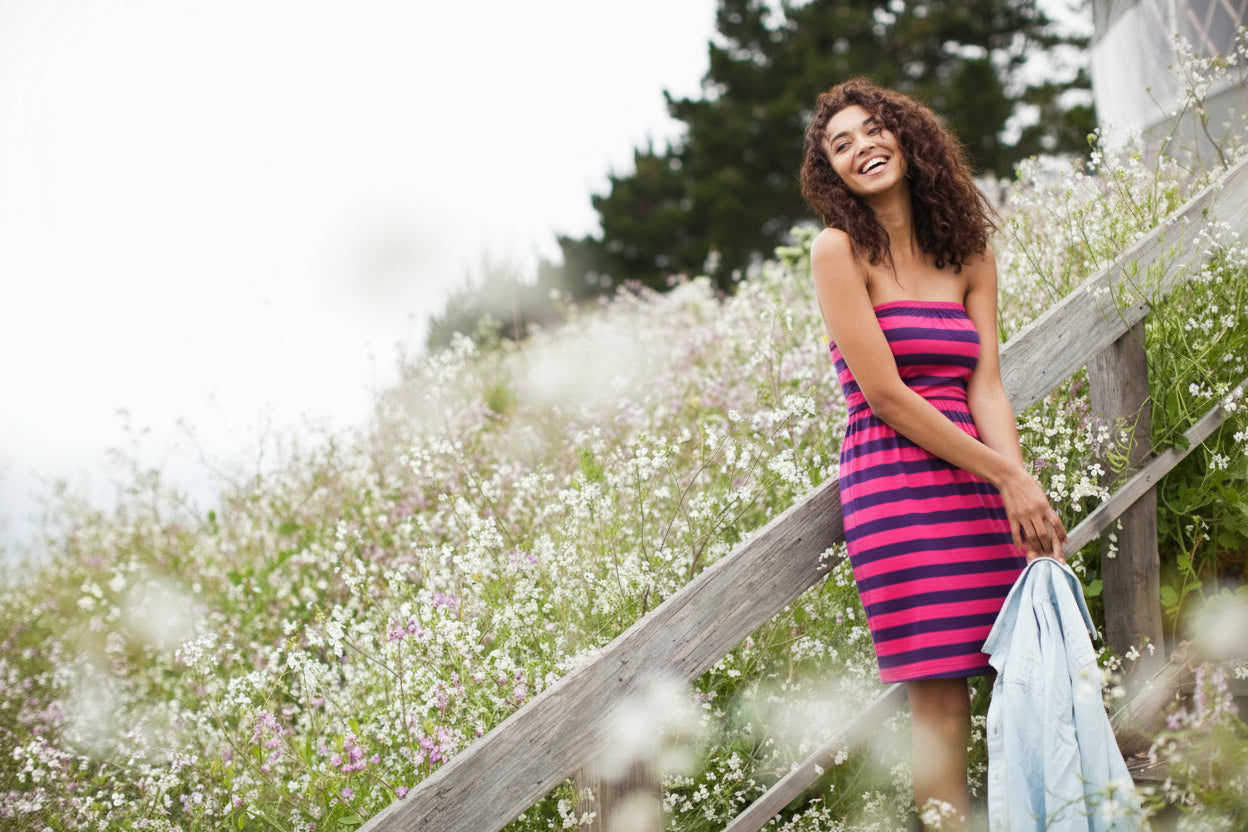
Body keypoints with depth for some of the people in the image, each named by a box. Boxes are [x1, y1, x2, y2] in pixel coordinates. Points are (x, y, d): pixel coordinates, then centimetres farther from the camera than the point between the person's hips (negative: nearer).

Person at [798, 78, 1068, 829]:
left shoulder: (968, 253, 14)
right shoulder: (840, 250, -2)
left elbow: (986, 385, 4)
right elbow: (886, 397, -9)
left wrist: (1023, 482, -13)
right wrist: (1006, 476, -10)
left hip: (982, 483, 5)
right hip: (897, 481, -5)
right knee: (941, 699, -8)